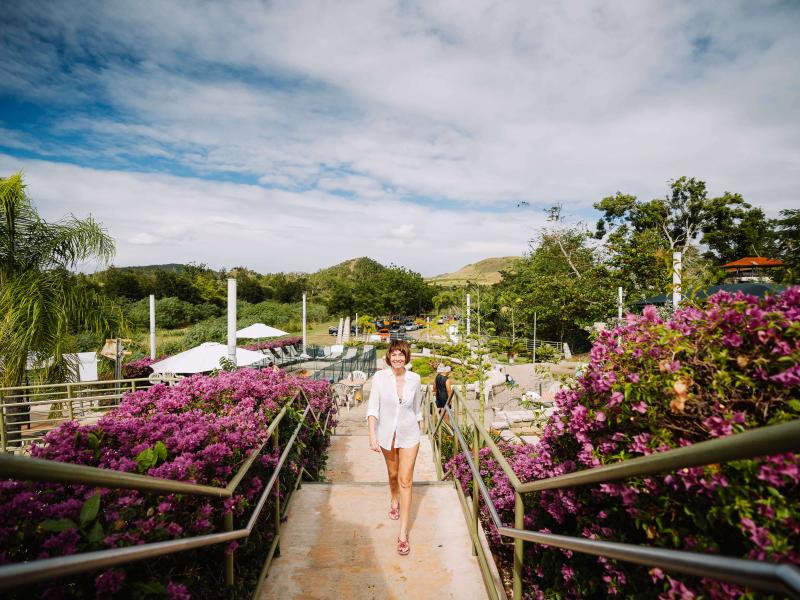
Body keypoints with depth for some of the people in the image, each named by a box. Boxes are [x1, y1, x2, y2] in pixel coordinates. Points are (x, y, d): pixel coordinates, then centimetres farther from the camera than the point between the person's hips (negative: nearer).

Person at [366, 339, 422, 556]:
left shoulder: (414, 379, -9)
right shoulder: (380, 377, -14)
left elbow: (417, 408, 5)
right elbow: (373, 407, -13)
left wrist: (417, 431, 14)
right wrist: (372, 434, -21)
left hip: (409, 434, 0)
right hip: (387, 434, 1)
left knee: (406, 481, -2)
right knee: (393, 474, 23)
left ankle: (403, 533, 8)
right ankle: (394, 501, 55)